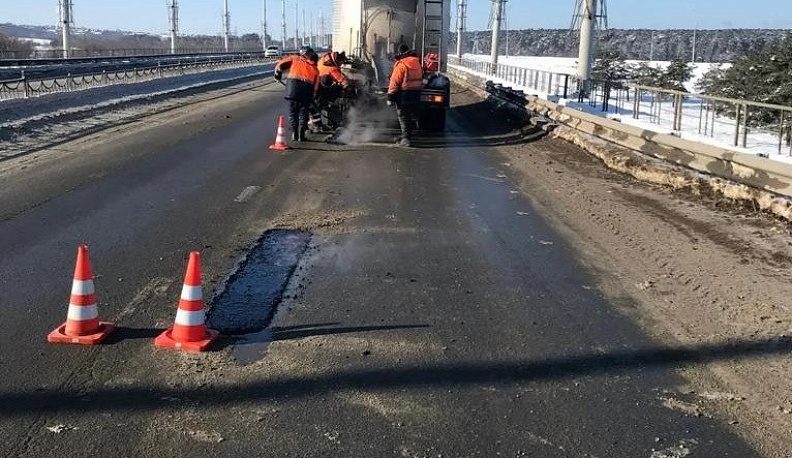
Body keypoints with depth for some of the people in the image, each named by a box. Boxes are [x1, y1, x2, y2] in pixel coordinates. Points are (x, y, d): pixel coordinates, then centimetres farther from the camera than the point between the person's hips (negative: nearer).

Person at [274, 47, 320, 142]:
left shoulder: (295, 59, 20)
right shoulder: (315, 69, 23)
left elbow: (280, 64, 10)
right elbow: (315, 86, 16)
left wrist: (278, 74, 27)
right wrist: (311, 98, 21)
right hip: (307, 86, 1)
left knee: (293, 111, 12)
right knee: (303, 112, 13)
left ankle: (294, 133, 8)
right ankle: (301, 134, 7)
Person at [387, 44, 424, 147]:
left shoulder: (401, 65, -14)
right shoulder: (417, 64, 7)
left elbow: (395, 82, -15)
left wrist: (390, 96, -12)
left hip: (404, 95, -7)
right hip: (416, 95, 7)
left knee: (403, 117, 0)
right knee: (411, 117, 14)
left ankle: (406, 138, -7)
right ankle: (406, 136, 25)